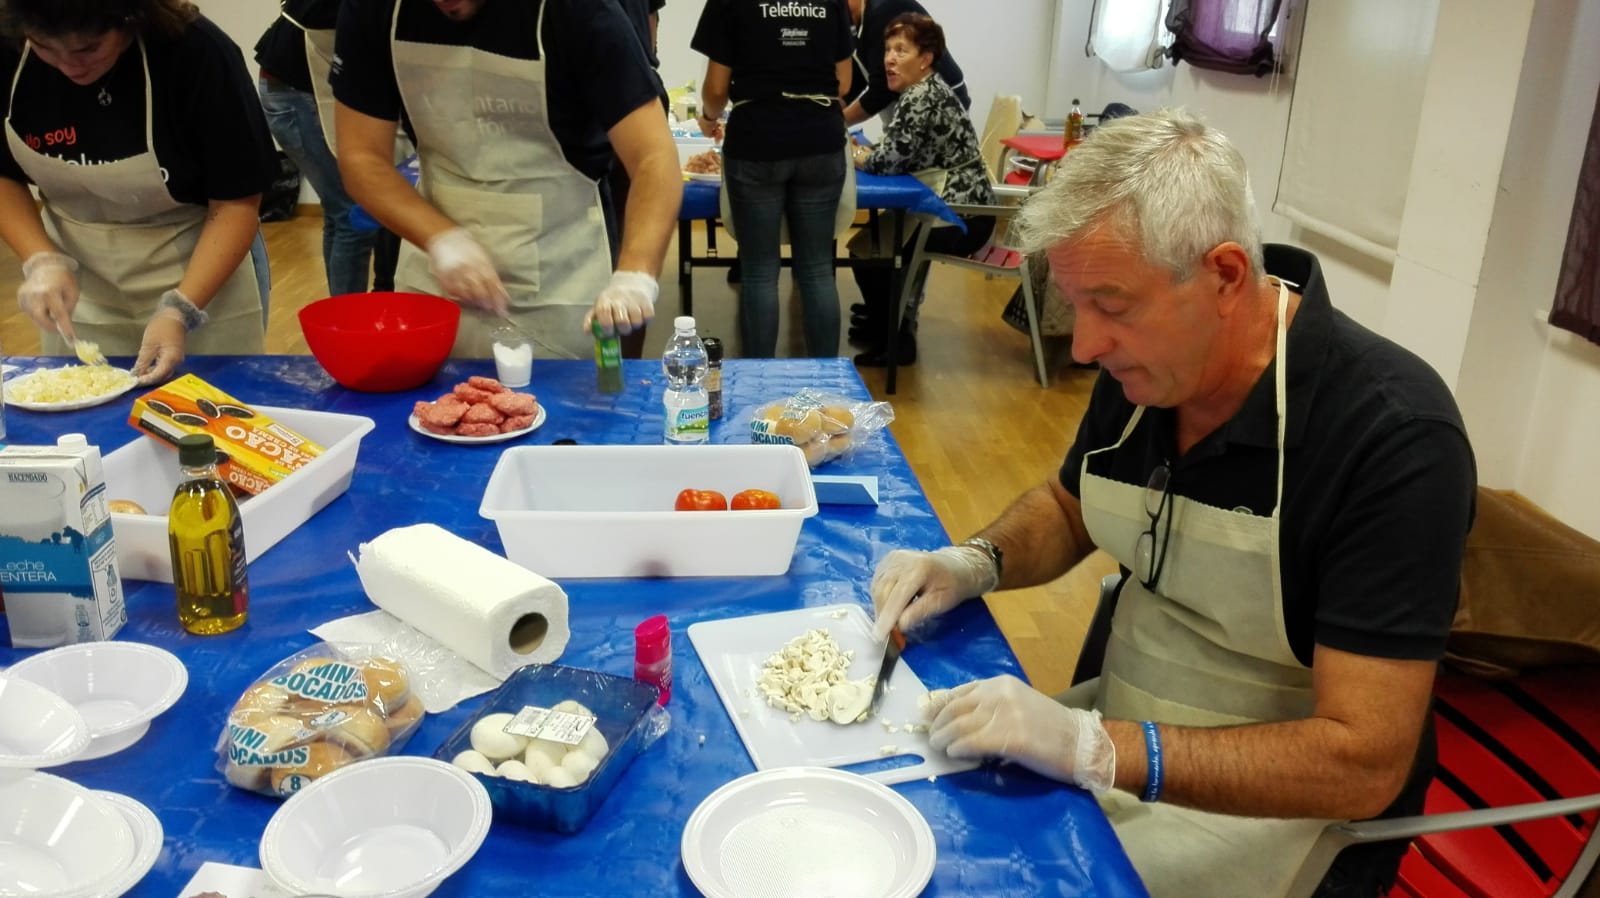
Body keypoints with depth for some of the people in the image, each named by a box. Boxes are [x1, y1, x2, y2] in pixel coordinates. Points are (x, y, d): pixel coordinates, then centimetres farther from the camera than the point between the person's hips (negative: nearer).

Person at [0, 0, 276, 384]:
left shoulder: (199, 53, -24)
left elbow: (236, 202, -20)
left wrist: (180, 310, -28)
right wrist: (41, 261, -18)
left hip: (205, 280, -3)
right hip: (79, 286, 3)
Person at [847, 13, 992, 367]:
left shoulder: (922, 99, -18)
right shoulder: (925, 91, 12)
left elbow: (889, 160, -21)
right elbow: (897, 155, 14)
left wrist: (851, 154, -4)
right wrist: (858, 149, -1)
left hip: (961, 219, -10)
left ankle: (895, 341, 6)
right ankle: (887, 319, 30)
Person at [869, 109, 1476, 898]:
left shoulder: (1394, 439, -25)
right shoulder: (1141, 366, -6)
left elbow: (1363, 762, -26)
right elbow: (1067, 508, 14)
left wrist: (1095, 750, -33)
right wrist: (976, 562, -7)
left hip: (1272, 802, -6)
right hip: (1123, 732, 6)